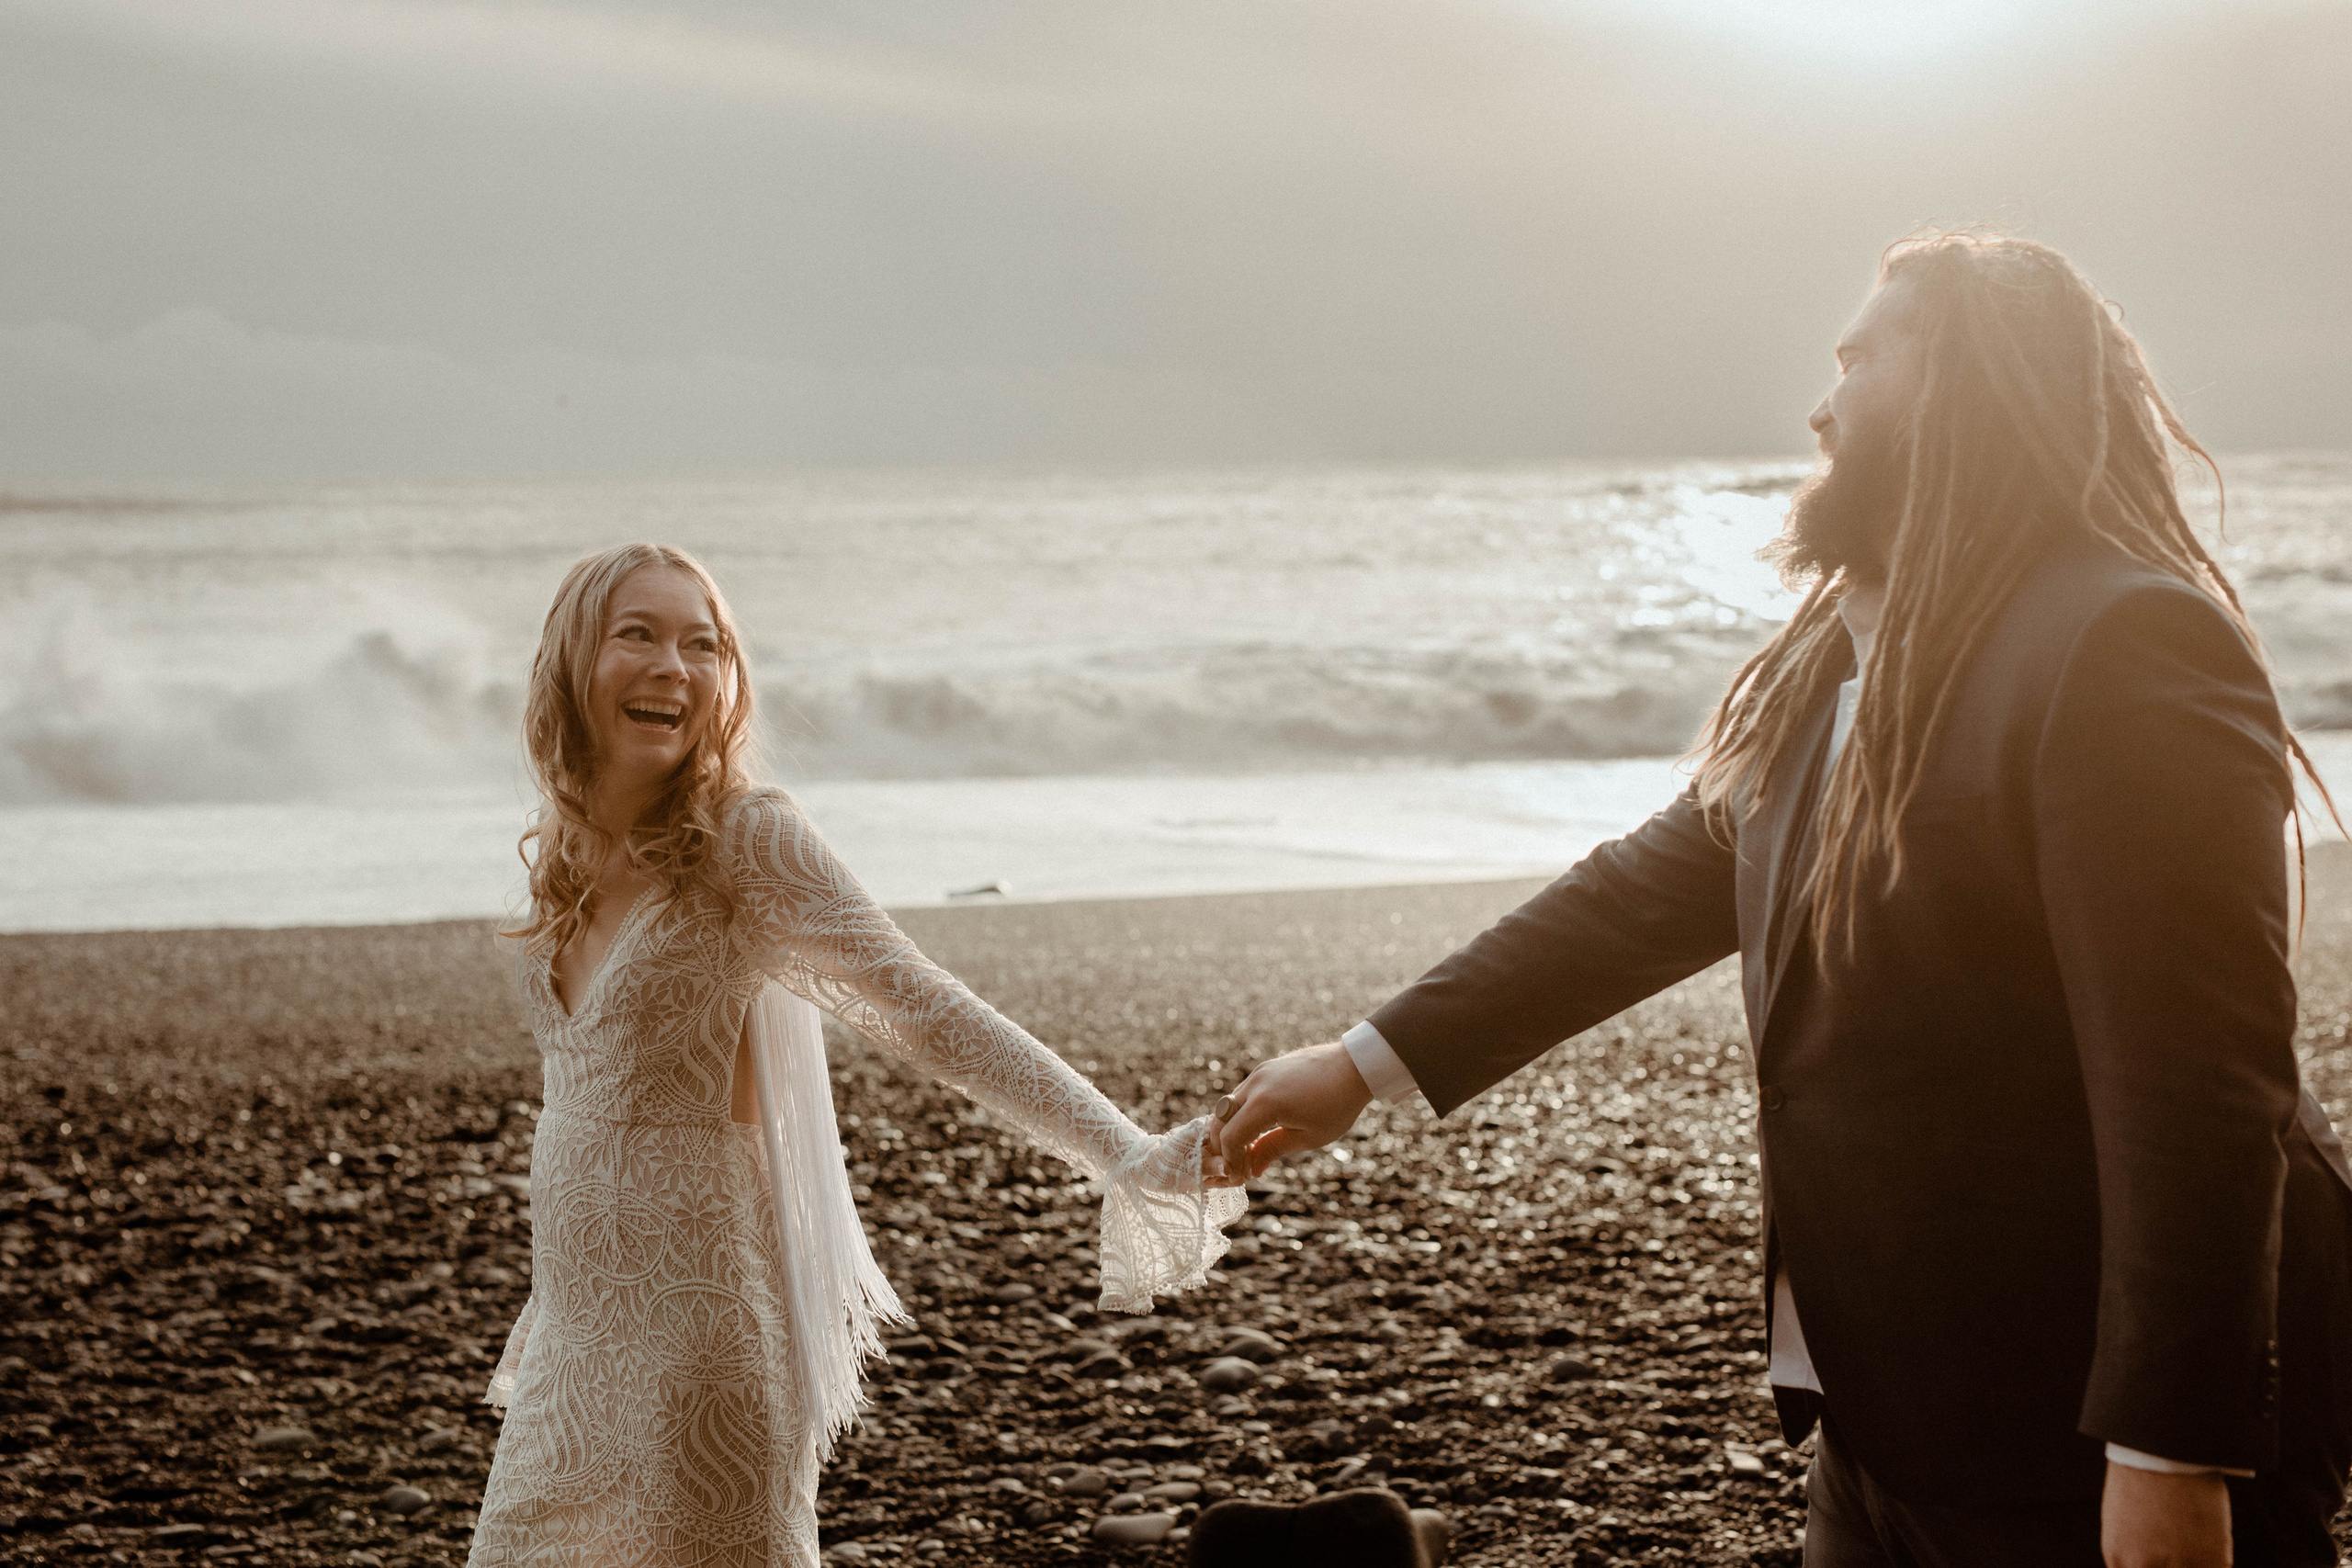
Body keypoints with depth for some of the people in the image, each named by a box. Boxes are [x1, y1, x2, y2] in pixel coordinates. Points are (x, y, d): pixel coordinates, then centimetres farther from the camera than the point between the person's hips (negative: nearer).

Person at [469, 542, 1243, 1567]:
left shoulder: (744, 840, -13)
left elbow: (932, 1016, -20)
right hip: (574, 1329, 7)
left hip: (696, 1317, -6)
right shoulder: (565, 849, 6)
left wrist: (1128, 1156, -31)